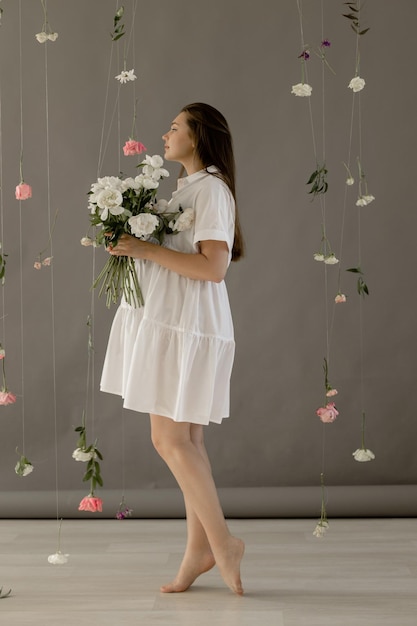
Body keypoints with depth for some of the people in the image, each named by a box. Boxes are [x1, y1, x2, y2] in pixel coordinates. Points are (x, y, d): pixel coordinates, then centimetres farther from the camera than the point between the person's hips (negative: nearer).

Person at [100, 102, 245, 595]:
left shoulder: (211, 189, -11)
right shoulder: (186, 189, 19)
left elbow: (214, 267, -21)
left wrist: (147, 250, -19)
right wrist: (131, 245, 9)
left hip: (186, 327, -10)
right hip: (169, 322, 10)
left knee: (169, 438, -8)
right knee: (185, 441, 10)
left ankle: (221, 541, 2)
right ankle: (199, 549, 15)